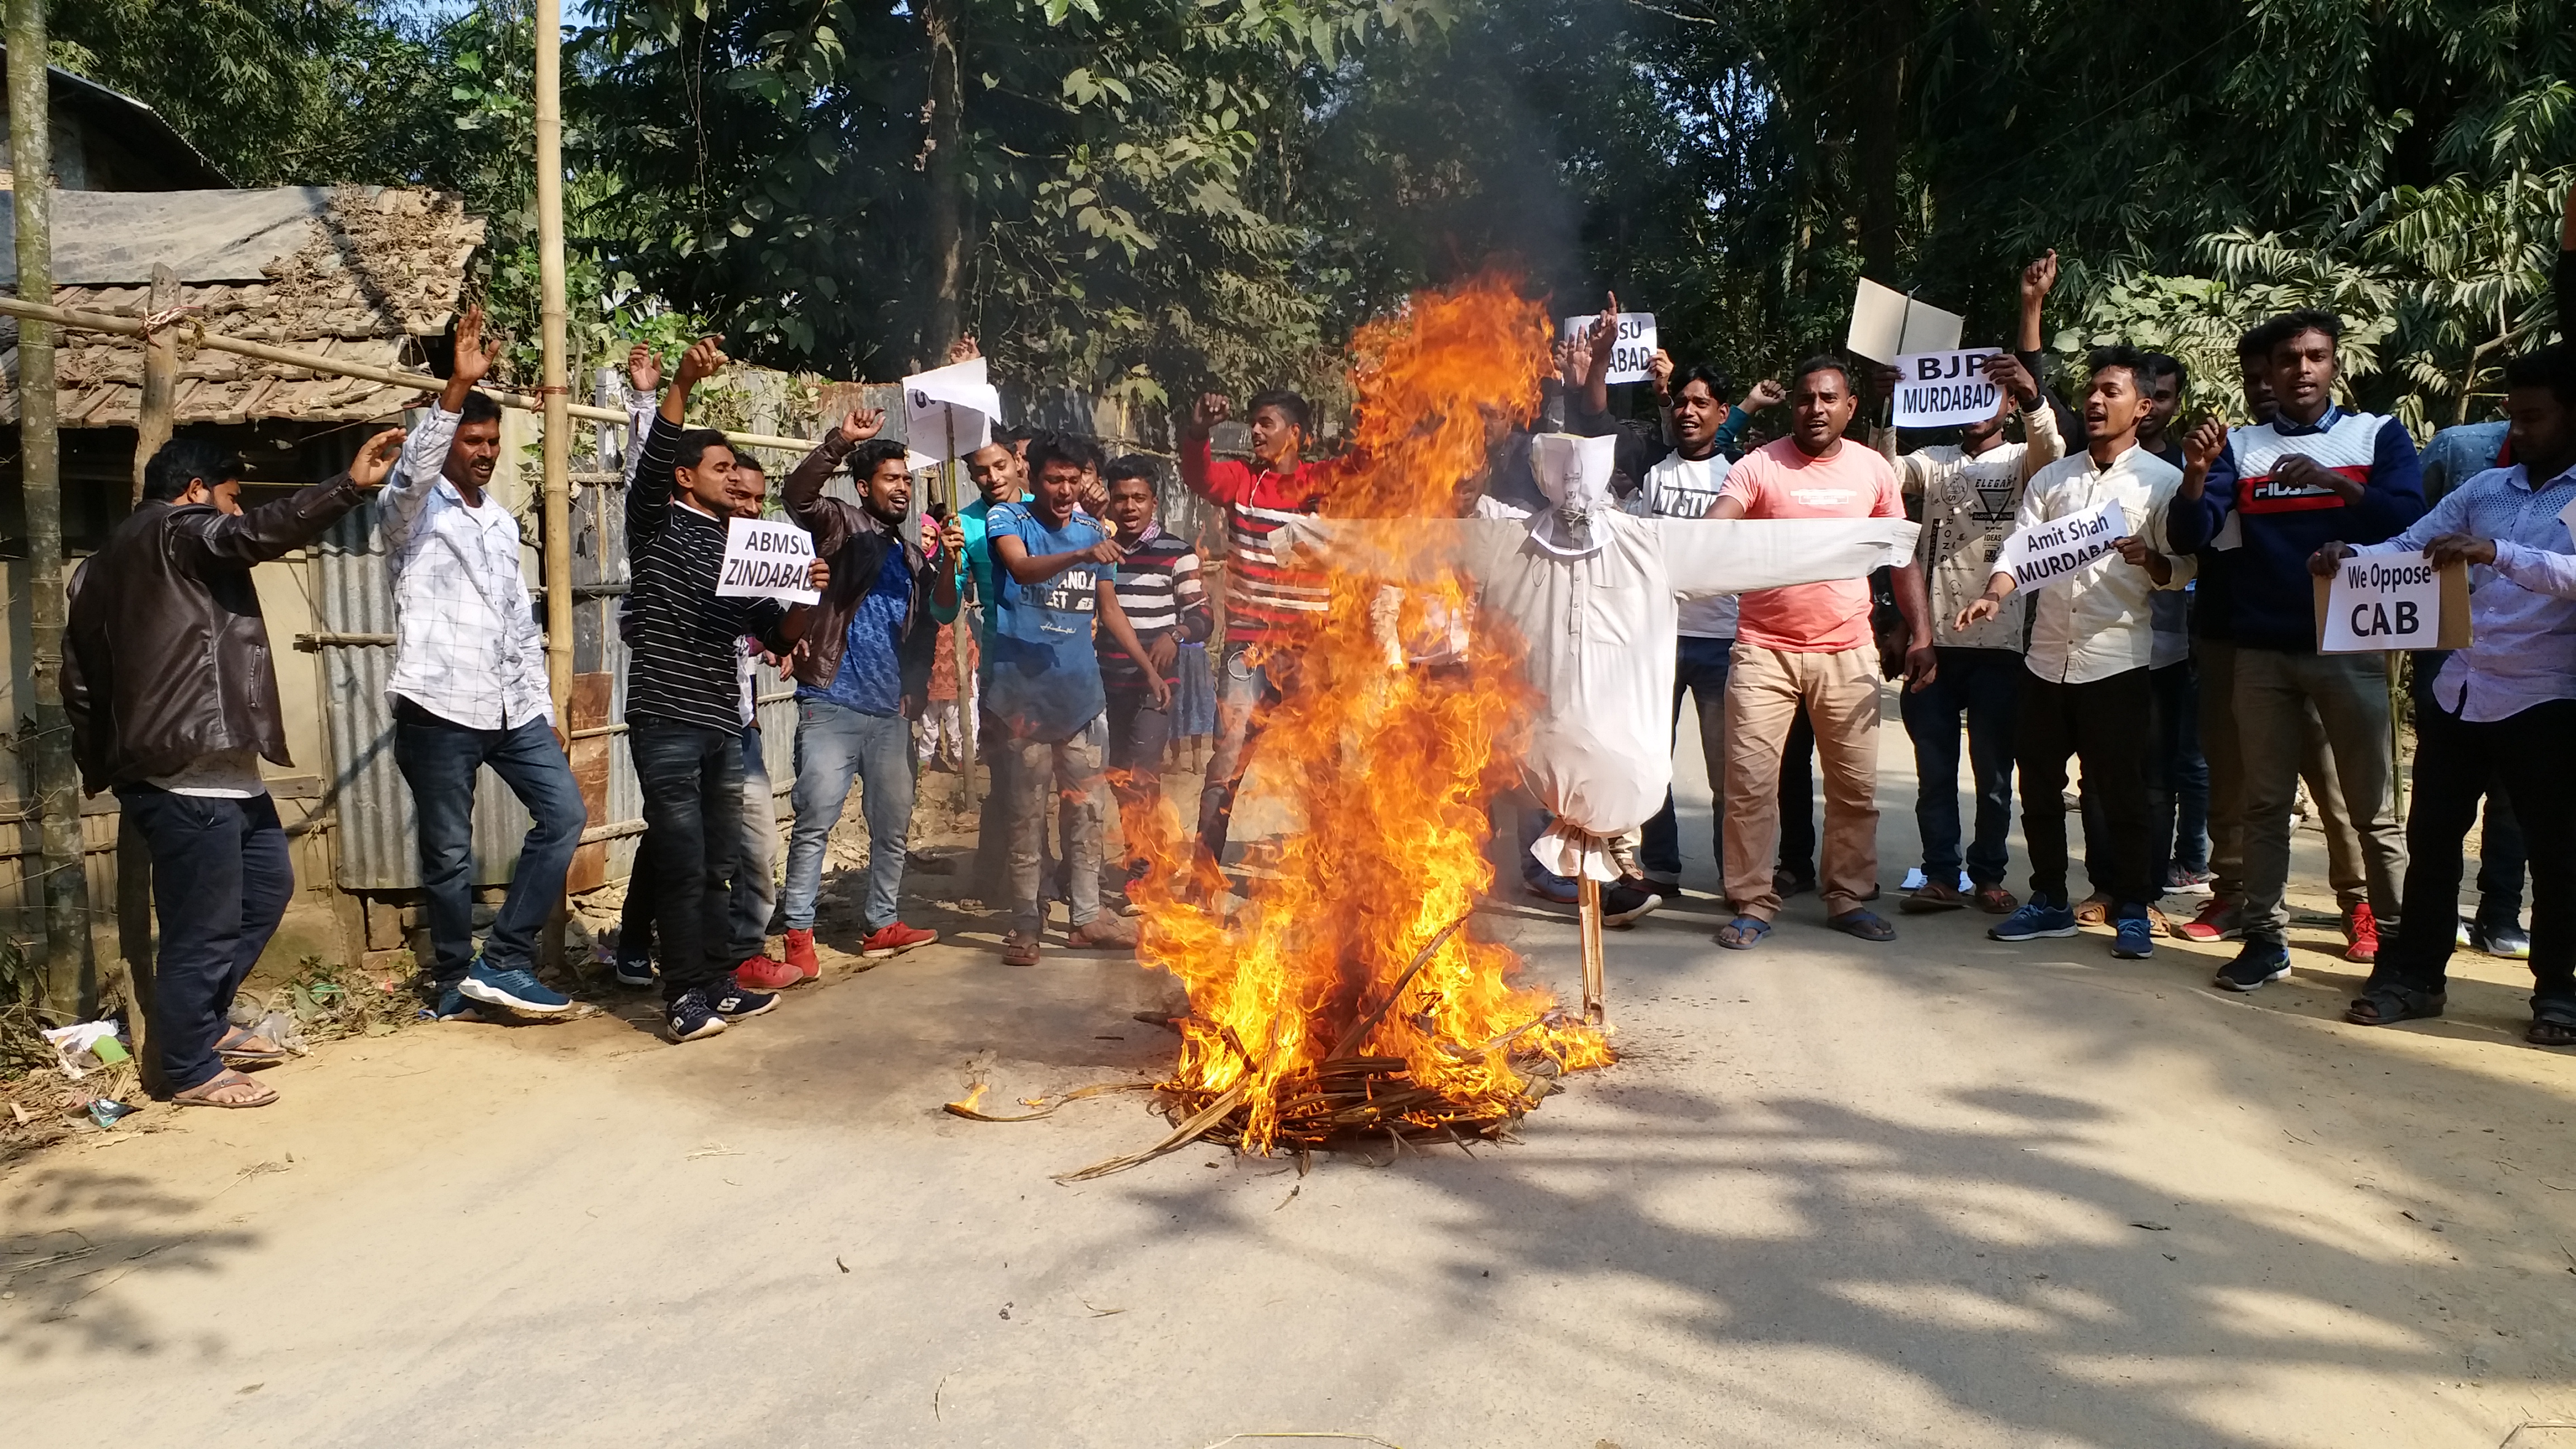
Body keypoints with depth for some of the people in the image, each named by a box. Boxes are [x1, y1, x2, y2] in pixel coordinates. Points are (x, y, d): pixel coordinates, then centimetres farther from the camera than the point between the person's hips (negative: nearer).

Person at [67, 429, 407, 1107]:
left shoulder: (104, 566, 23)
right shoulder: (175, 529, -6)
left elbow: (80, 676, 22)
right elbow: (260, 533, -28)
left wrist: (102, 764, 25)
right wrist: (352, 484, -36)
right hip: (189, 776, -11)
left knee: (267, 885, 20)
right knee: (204, 924, -2)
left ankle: (205, 1021, 30)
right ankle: (191, 1070, 9)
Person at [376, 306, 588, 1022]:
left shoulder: (501, 521, 19)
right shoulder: (412, 512, 1)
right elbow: (412, 470, -24)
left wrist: (542, 707, 15)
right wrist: (457, 388, -35)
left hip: (509, 706, 6)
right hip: (438, 705, -6)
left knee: (565, 813, -2)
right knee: (449, 854, 1)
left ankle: (503, 962, 5)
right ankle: (453, 981, 18)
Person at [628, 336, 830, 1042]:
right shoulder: (658, 525, 3)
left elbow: (780, 636, 16)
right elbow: (653, 457, -17)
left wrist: (807, 595, -4)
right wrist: (683, 384, -30)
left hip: (723, 724, 7)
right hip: (666, 718, -7)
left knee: (720, 863, 11)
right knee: (682, 862, -6)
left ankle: (717, 983, 20)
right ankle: (684, 997, 0)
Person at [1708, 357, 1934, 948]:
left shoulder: (1874, 470, 6)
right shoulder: (1758, 467, -4)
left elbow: (1903, 556, 11)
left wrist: (1921, 632, 2)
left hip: (1847, 652, 3)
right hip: (1765, 650, -3)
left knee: (1856, 785, 9)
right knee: (1750, 782, -3)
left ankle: (1848, 897, 24)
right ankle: (1752, 903, 9)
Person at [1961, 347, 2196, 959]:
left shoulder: (2163, 481, 2)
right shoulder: (2052, 478, 13)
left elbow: (2183, 571, -1)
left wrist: (2150, 559, -23)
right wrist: (1994, 595, -15)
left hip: (2118, 661, -4)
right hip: (2047, 660, 4)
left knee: (2121, 794, 1)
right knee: (2039, 788, 10)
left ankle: (2132, 911, 14)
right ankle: (2049, 901, 23)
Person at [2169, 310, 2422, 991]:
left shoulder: (2378, 435, 6)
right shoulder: (2240, 445, 9)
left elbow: (2409, 514, -10)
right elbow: (2191, 534, -2)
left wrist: (2334, 481, -25)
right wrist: (2196, 475, -21)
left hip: (2350, 645, -2)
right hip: (2262, 648, 2)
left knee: (2371, 806, 1)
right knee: (2265, 802, 6)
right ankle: (2265, 937, 11)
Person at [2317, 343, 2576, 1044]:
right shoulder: (2485, 488, 10)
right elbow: (2406, 546, 7)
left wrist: (2498, 554, -34)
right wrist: (2349, 555, -12)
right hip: (2458, 694, 5)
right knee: (2430, 838, 9)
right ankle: (2415, 973, 20)